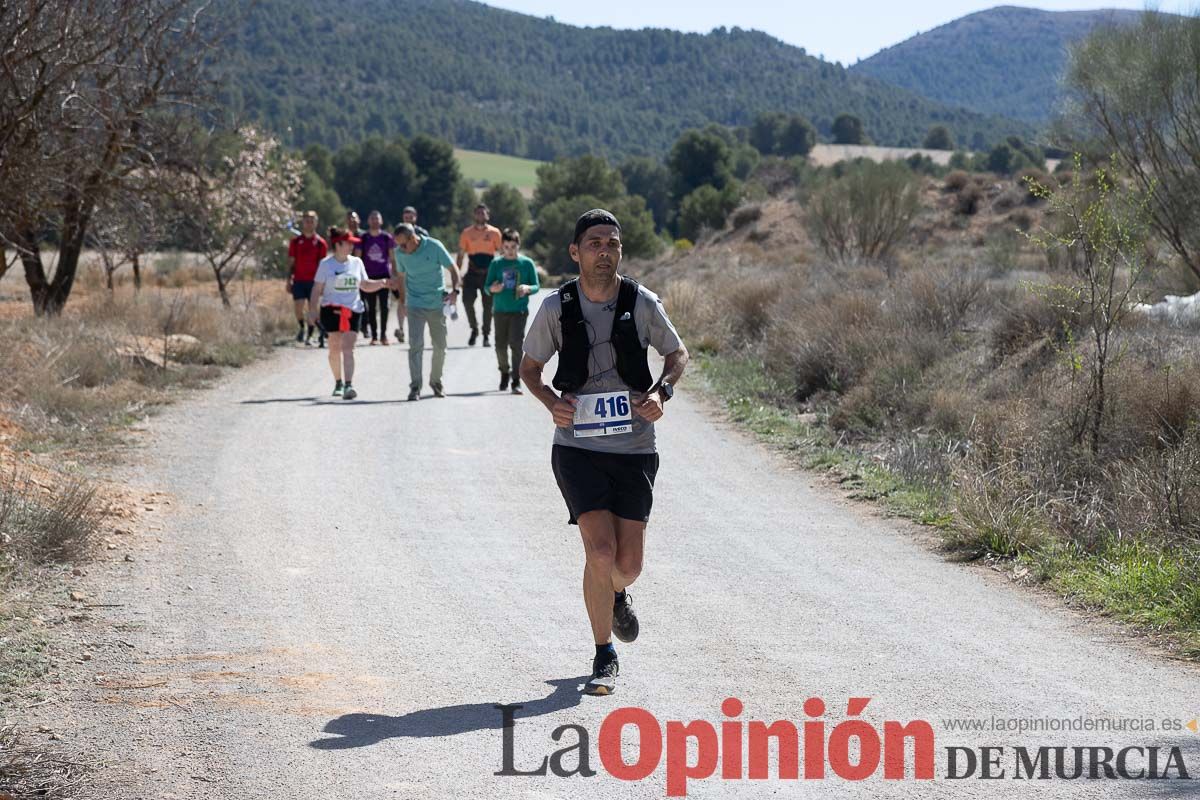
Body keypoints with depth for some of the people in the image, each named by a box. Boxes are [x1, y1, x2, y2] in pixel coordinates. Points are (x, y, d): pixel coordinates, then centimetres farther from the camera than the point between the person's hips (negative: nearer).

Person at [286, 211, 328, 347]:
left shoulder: (320, 243, 2)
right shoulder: (295, 241, 6)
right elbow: (291, 262, 8)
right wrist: (289, 280, 4)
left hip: (313, 280, -1)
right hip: (298, 280, 1)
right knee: (298, 307, -5)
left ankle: (310, 335, 11)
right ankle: (301, 328, 20)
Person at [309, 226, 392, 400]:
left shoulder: (356, 262, 9)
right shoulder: (326, 264, -1)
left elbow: (365, 285, 16)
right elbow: (317, 288, 1)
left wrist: (382, 284, 1)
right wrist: (313, 309, -5)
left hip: (352, 310, 1)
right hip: (332, 309, -1)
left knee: (348, 348, -10)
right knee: (335, 348, 5)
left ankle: (348, 385, -19)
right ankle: (338, 383, 22)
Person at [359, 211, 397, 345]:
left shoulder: (387, 237, 3)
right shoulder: (363, 238, 4)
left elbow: (392, 258, 7)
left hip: (384, 275, -1)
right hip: (369, 276, 1)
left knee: (383, 305, -5)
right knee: (371, 307, 3)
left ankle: (383, 335, 3)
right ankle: (374, 336, 8)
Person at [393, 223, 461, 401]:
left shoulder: (434, 246, -12)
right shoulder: (400, 253, -6)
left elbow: (452, 268, -4)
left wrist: (454, 290, -17)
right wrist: (402, 294, 13)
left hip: (437, 304, 0)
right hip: (415, 304, 0)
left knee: (440, 346, 9)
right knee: (415, 345, -12)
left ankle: (436, 381, 28)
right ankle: (415, 386, -11)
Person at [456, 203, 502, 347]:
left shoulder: (494, 232, 3)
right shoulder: (467, 232, 5)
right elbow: (461, 254, 8)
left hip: (488, 273, 0)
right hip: (472, 273, 0)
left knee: (487, 305, 2)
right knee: (467, 300, -13)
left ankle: (486, 335, 14)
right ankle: (474, 329, 8)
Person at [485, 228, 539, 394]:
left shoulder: (526, 263, 0)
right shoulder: (496, 263, 3)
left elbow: (536, 286, 2)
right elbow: (487, 286, 5)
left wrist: (528, 289, -19)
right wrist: (492, 288, -19)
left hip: (519, 311, -2)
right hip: (500, 310, 2)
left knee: (516, 344, -11)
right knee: (501, 345, 6)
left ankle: (516, 381, -8)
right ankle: (504, 373, 31)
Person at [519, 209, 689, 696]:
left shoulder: (641, 303, -2)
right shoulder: (556, 307, -3)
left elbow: (678, 354, 13)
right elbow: (529, 368, 10)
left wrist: (661, 391, -7)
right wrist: (551, 402, -10)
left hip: (634, 446, 1)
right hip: (577, 444, -1)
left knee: (628, 562, 2)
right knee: (600, 550, -15)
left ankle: (617, 594, 42)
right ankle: (605, 656, 3)